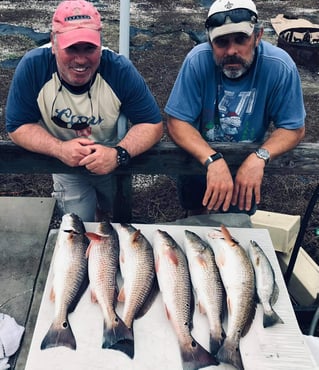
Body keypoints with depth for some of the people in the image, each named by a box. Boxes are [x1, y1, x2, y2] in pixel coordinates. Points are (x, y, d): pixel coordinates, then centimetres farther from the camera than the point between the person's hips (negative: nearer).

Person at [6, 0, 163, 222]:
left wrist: (118, 153, -42)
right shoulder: (32, 67, -26)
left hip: (114, 165, 1)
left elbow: (152, 125, -23)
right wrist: (59, 149, -37)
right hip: (66, 166, -1)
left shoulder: (120, 70, -28)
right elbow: (18, 127, -18)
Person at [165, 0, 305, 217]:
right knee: (196, 215, 4)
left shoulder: (280, 67, -23)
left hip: (248, 160, 0)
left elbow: (294, 128, -15)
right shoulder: (198, 60, -24)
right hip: (199, 154, 0)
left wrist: (259, 158, -35)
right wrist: (213, 160, -40)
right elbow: (177, 122, -23)